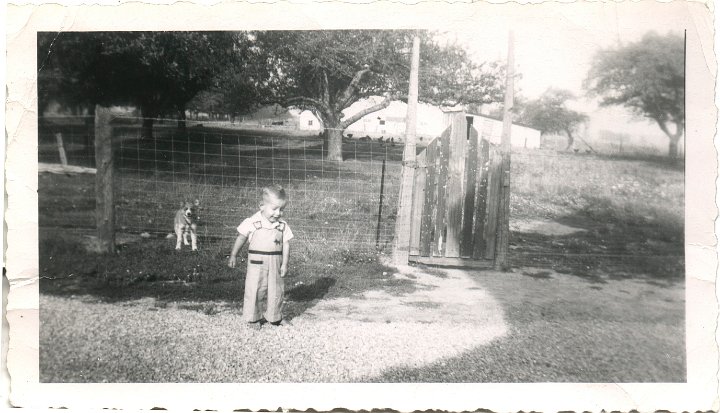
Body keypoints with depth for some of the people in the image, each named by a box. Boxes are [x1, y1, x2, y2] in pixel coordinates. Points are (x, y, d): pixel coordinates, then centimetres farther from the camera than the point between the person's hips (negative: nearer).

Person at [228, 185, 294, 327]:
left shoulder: (283, 226, 0)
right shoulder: (252, 223, -8)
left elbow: (286, 244, 3)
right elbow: (241, 238, 3)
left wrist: (284, 264, -1)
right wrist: (233, 256, 7)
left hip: (275, 264, 2)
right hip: (256, 263, -2)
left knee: (276, 291, 8)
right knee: (254, 290, 2)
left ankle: (273, 318, 24)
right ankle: (253, 318, 17)